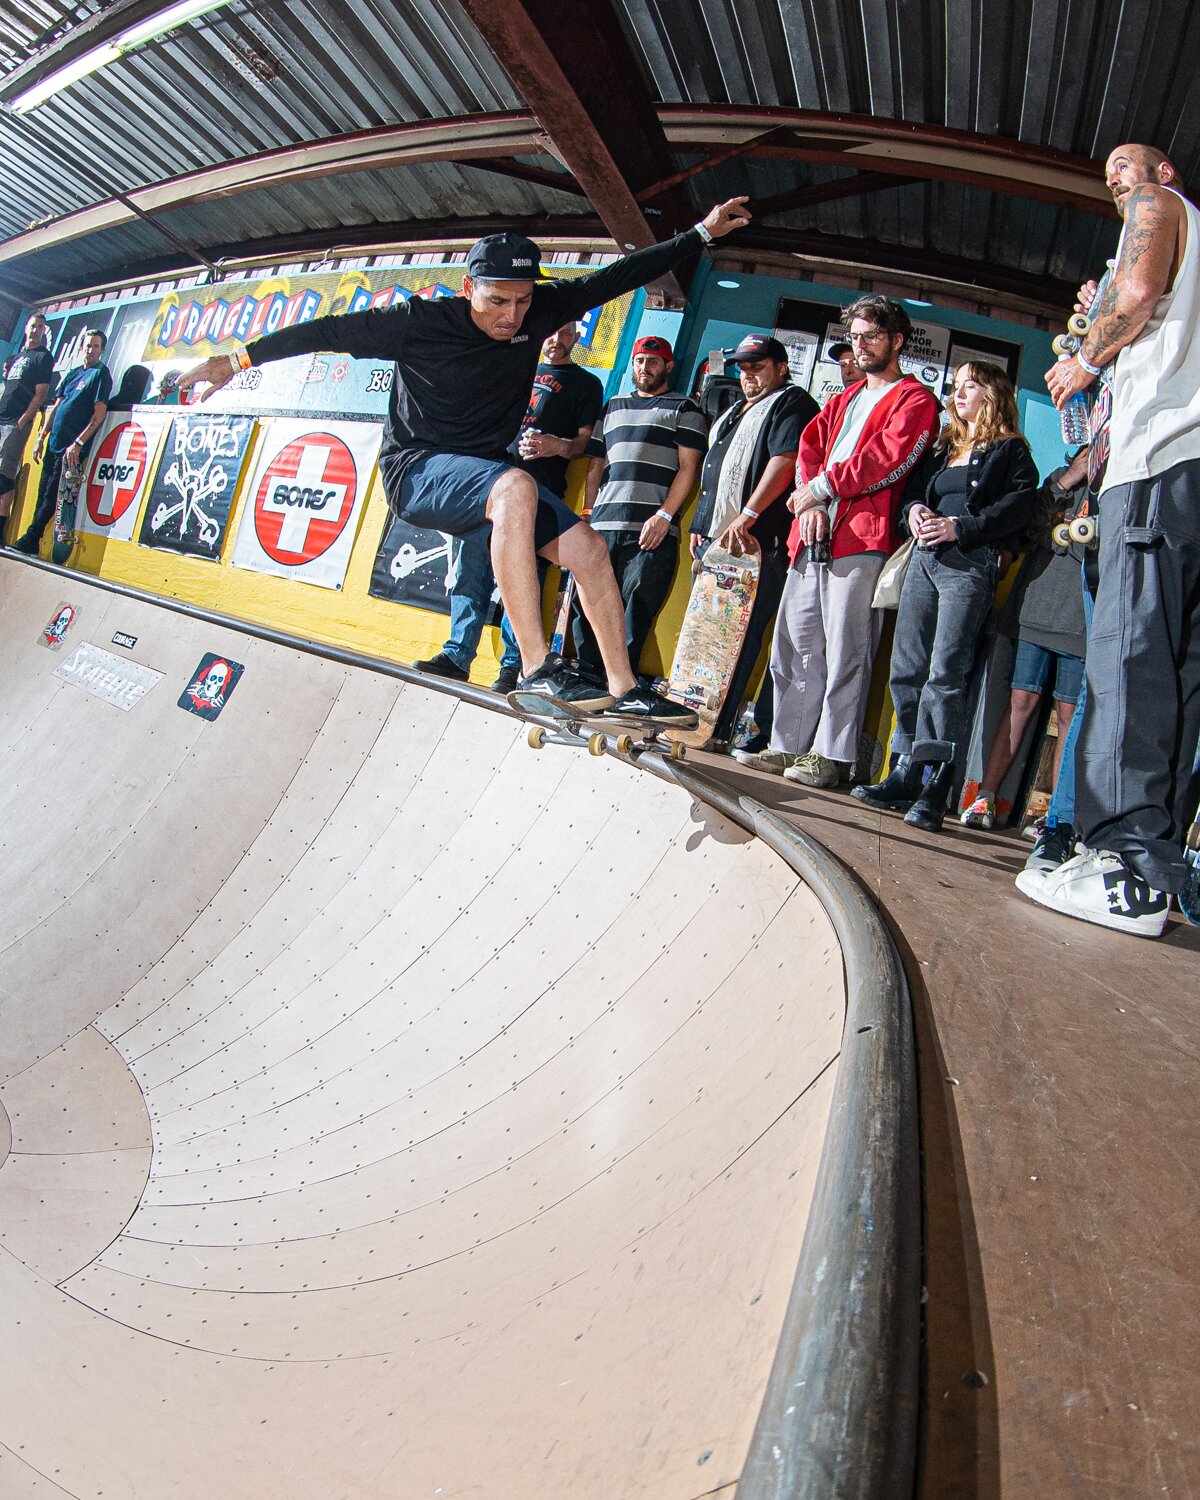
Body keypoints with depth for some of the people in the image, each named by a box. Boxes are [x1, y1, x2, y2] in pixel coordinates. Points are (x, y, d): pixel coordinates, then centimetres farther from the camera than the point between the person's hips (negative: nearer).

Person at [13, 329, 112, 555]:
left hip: (72, 448, -7)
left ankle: (29, 540, 1)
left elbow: (100, 413, -12)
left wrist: (78, 443, -18)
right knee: (43, 493, 9)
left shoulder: (101, 374, -3)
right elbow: (55, 407, 20)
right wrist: (41, 437, 12)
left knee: (51, 495, -6)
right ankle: (31, 544, 15)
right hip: (54, 443, 7)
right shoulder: (73, 373, 18)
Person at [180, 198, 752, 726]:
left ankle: (623, 690, -4)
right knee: (515, 488, -38)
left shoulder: (539, 310, -3)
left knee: (588, 548, -10)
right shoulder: (422, 322, -15)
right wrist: (237, 360, -7)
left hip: (485, 471, 6)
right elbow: (331, 330, -9)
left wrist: (701, 233, 8)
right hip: (415, 467, -6)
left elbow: (619, 276, 4)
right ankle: (537, 667, -40)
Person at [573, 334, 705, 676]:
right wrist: (588, 516, 12)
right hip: (602, 527, 4)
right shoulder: (613, 406, 25)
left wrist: (664, 516, -12)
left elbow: (688, 468, 1)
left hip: (651, 531, -4)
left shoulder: (683, 408, 12)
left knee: (632, 619, -8)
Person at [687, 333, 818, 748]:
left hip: (756, 541, -9)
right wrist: (701, 526, 20)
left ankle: (718, 728, -10)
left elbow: (784, 462, -15)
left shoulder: (792, 404, 0)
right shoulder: (734, 412, 28)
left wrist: (747, 516, -22)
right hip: (713, 536, 9)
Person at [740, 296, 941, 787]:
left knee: (845, 652, -8)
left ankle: (832, 756, -4)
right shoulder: (842, 400, 28)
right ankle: (788, 745, 13)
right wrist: (808, 502, -4)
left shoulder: (915, 399, 5)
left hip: (861, 541, -7)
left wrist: (823, 487, -7)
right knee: (794, 644, 6)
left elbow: (888, 459, -10)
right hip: (813, 537, 7)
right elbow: (809, 449, 15)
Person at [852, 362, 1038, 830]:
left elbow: (1018, 506, -6)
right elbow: (914, 490, 25)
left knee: (945, 672, -15)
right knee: (906, 668, 0)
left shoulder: (1010, 451, 7)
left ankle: (934, 787, -14)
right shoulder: (943, 448, 27)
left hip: (970, 564, -7)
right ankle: (904, 778, 5)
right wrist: (915, 510, 2)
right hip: (924, 559, 7)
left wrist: (960, 527, -15)